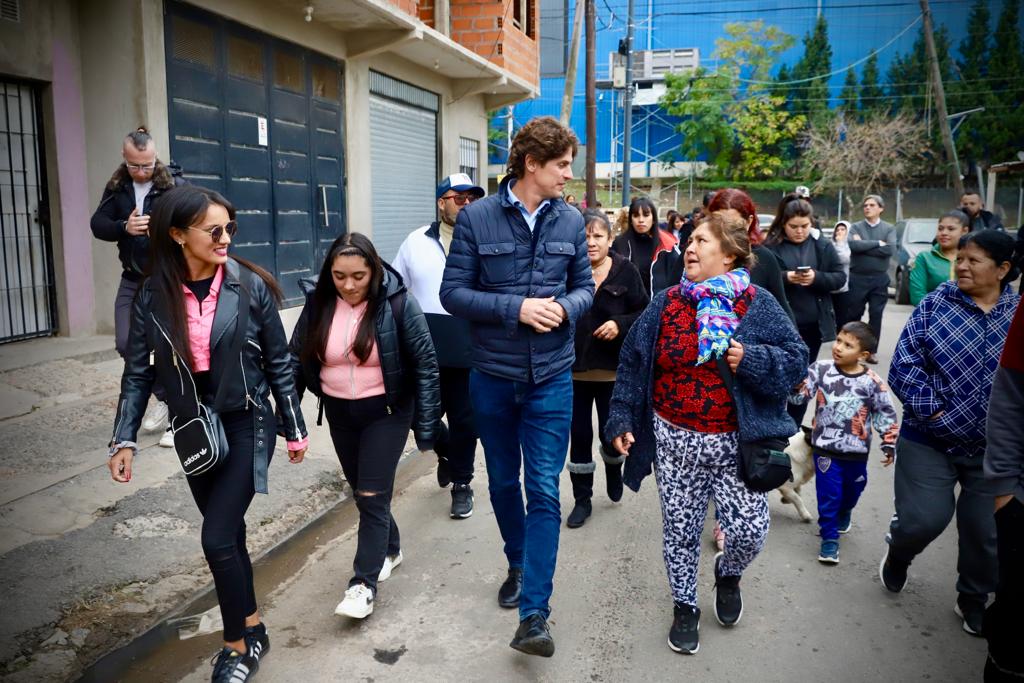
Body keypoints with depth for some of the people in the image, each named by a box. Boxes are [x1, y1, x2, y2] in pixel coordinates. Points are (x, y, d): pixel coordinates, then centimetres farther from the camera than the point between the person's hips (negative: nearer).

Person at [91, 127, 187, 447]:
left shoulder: (175, 184, -8)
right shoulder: (117, 186, 5)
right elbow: (97, 224, 0)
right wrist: (124, 227, -20)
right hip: (132, 279, 5)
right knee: (126, 344, 4)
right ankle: (164, 396, 25)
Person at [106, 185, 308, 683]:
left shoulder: (250, 286, -11)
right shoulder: (152, 295, -5)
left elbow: (278, 363, -4)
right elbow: (137, 372, 1)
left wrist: (295, 429, 1)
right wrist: (124, 439, -6)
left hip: (246, 425, -3)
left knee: (217, 538, -9)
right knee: (229, 533, 14)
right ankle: (252, 629, 34)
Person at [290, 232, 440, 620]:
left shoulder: (398, 303, -16)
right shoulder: (318, 304, -5)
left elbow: (425, 365, -12)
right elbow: (297, 359, 2)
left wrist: (426, 426, -12)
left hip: (386, 412, -4)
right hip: (339, 414, 5)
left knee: (372, 496, -5)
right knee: (362, 493, 17)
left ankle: (364, 584, 5)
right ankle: (389, 548, 40)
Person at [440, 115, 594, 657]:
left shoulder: (571, 221, 0)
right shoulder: (476, 217, -8)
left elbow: (585, 286, 8)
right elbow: (453, 292, -9)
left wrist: (565, 307, -15)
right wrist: (516, 308, -21)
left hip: (551, 377, 1)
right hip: (492, 375, 0)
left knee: (544, 491, -2)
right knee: (503, 482, 16)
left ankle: (534, 613, 4)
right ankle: (518, 565, 42)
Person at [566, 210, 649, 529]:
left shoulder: (625, 271, -5)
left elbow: (644, 313, -1)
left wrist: (621, 324, -18)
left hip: (612, 368, -1)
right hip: (574, 366, 1)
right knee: (579, 434, 8)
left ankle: (613, 466, 44)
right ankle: (582, 499, 24)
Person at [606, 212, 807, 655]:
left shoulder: (758, 305, -3)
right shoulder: (666, 304, 1)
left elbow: (796, 359, -3)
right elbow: (633, 364, 4)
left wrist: (750, 359, -20)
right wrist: (621, 420, -1)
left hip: (736, 443, -1)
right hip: (676, 441, 1)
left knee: (750, 532, 1)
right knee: (681, 531, 11)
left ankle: (727, 573, 37)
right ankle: (684, 607, 34)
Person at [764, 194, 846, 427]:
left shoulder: (823, 246, 4)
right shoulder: (771, 246, -3)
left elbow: (840, 277, 3)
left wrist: (817, 277, -16)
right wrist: (785, 277, -20)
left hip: (812, 325, 3)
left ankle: (793, 429, 24)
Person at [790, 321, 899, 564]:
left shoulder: (872, 382, -11)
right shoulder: (820, 370, -12)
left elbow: (886, 415, -1)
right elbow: (798, 395, -14)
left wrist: (889, 445, 1)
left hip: (856, 452, 2)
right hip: (825, 449, -2)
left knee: (852, 490, 24)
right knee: (828, 495, 0)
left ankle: (844, 513, 56)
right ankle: (829, 538, 17)